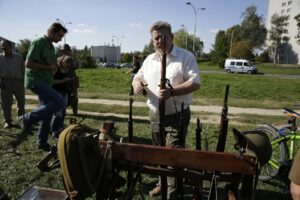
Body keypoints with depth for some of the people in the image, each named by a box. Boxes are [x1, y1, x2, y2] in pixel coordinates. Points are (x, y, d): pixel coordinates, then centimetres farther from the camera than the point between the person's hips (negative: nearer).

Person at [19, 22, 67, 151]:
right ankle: (27, 119, -8)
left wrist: (53, 65, -3)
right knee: (59, 102, -23)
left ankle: (42, 142, 19)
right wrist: (48, 67, -12)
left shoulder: (51, 47, 17)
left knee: (47, 114, 8)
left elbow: (54, 67, 20)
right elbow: (28, 63, -16)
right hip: (35, 81, -9)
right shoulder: (38, 43, -9)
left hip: (45, 82, 9)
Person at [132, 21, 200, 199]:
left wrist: (172, 92, -31)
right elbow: (138, 76, 16)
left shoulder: (186, 57, -9)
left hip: (177, 115, -6)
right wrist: (137, 83, -10)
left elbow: (195, 83, -17)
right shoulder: (149, 60, 9)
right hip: (155, 115, 6)